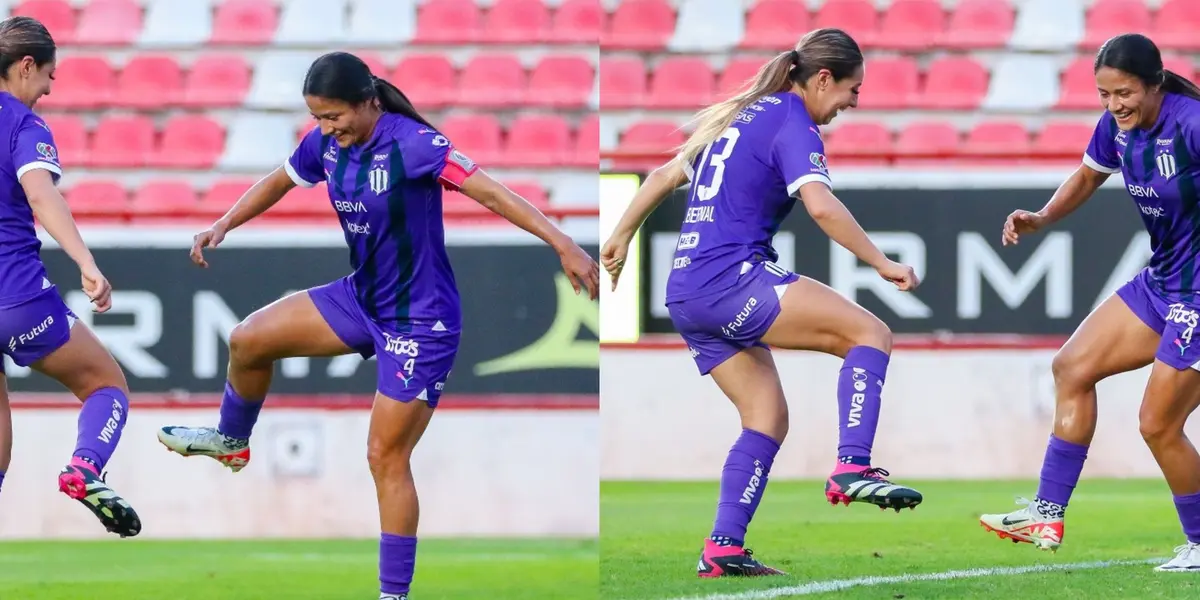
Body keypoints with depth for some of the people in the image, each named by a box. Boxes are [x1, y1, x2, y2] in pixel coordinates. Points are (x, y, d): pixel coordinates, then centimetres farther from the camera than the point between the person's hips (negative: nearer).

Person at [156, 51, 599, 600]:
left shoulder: (411, 144, -26)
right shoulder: (326, 143, -4)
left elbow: (491, 193, -31)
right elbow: (280, 182, 18)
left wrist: (562, 244, -39)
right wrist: (223, 226, 9)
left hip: (420, 322, -7)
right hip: (363, 298, 7)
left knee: (386, 457, -6)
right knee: (249, 340, 5)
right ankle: (231, 440, 35)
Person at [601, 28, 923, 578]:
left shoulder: (740, 115, 21)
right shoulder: (793, 124, -6)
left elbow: (666, 175, 29)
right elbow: (821, 205, -21)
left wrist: (621, 236, 38)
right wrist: (882, 264, -17)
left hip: (686, 294, 9)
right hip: (730, 278, -9)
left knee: (768, 417, 10)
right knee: (871, 333, -13)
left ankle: (722, 549, 3)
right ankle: (852, 467, -27)